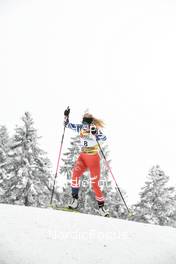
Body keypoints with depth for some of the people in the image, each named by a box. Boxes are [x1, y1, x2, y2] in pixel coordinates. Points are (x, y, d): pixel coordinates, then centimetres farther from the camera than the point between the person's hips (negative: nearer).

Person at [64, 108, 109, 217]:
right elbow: (68, 125, 12)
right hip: (83, 156, 4)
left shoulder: (95, 129, -11)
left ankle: (102, 207, 14)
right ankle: (75, 199, -13)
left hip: (93, 158, -4)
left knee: (94, 184, -2)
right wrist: (66, 116, -5)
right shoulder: (80, 128, 4)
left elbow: (104, 138, -27)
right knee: (75, 175, -22)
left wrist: (96, 133, -44)